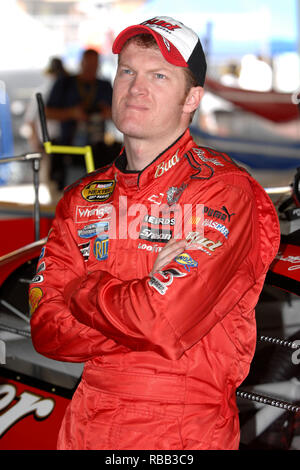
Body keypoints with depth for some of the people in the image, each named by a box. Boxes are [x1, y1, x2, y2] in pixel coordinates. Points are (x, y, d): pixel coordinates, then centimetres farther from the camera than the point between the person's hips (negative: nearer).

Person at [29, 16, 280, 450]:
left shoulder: (225, 191, -14)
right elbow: (48, 330, -4)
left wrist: (84, 293, -8)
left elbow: (165, 324, -24)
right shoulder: (83, 198, 4)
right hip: (88, 423, 5)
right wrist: (142, 296, -17)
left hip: (187, 432, -5)